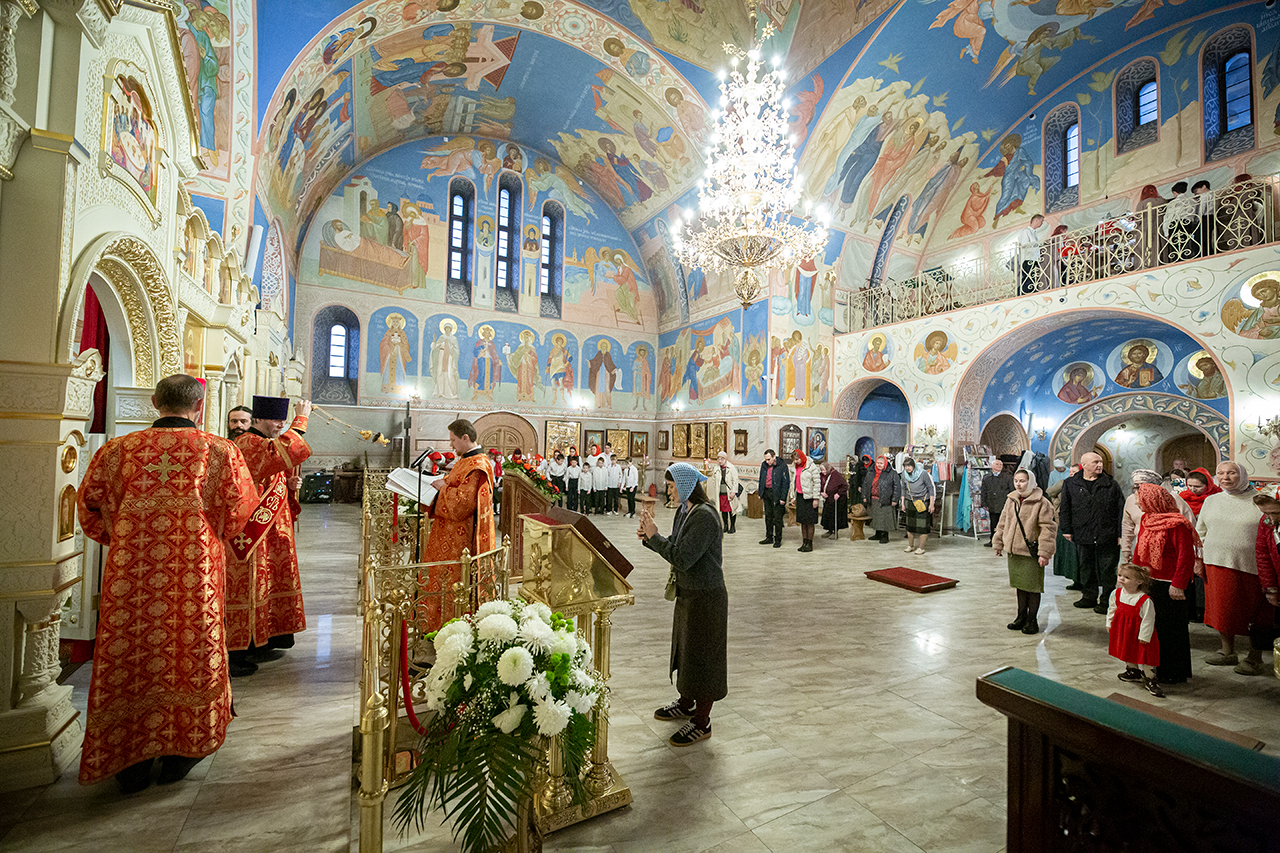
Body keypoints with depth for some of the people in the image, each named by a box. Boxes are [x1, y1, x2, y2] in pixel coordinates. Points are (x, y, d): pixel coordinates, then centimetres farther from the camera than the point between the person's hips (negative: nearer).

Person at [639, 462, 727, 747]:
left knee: (701, 655, 4)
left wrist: (654, 536, -22)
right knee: (685, 648, 22)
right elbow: (675, 548, 11)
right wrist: (650, 538, -4)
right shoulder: (684, 512, 6)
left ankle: (702, 723, 21)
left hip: (706, 597, -10)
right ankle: (686, 704, 43)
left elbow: (682, 558, -28)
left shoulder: (705, 516, -24)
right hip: (688, 593, 10)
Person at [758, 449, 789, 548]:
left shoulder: (782, 467, -11)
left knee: (777, 518, 0)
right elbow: (761, 480, 16)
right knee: (768, 516, 13)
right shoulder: (764, 466, 7)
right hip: (766, 493, 6)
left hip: (777, 495, -6)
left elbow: (786, 483, -11)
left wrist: (783, 498, -14)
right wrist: (760, 494, 13)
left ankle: (778, 540, 9)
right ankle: (769, 538, 23)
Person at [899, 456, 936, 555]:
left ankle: (921, 547, 8)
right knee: (910, 524, 8)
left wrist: (931, 504, -11)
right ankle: (910, 546, 21)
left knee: (923, 525, -2)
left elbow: (931, 488, -10)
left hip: (923, 502, -4)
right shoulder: (904, 475, -3)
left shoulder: (923, 473, -16)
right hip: (910, 502, 4)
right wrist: (903, 503, 10)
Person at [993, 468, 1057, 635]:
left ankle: (1032, 620, 18)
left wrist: (1045, 553, -17)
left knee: (1032, 586, 3)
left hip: (1031, 552, -6)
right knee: (1020, 584, 17)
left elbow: (1048, 528, -14)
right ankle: (1022, 616, 30)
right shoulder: (1011, 500, 7)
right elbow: (1003, 522, 16)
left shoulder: (1041, 502, -12)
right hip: (1014, 550, 6)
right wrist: (998, 543, 18)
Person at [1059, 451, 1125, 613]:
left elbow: (1121, 510, 2)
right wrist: (1066, 530, 5)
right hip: (1083, 536, 2)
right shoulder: (1070, 484, 3)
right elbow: (1065, 509, 8)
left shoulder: (1111, 484, 1)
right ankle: (1089, 597, 26)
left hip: (1107, 537, -1)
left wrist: (1121, 534, -3)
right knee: (1086, 568, 13)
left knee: (1108, 570, 5)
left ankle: (1106, 601, 16)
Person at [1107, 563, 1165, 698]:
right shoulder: (1116, 594, -6)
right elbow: (1112, 610, 10)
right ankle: (1133, 671, 39)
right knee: (1128, 652, 20)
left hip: (1139, 634, -6)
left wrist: (1144, 636, -15)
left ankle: (1150, 679, 18)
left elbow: (1148, 620, -17)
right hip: (1124, 631, 6)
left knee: (1145, 656, 2)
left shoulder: (1145, 600, -23)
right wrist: (1109, 624, 11)